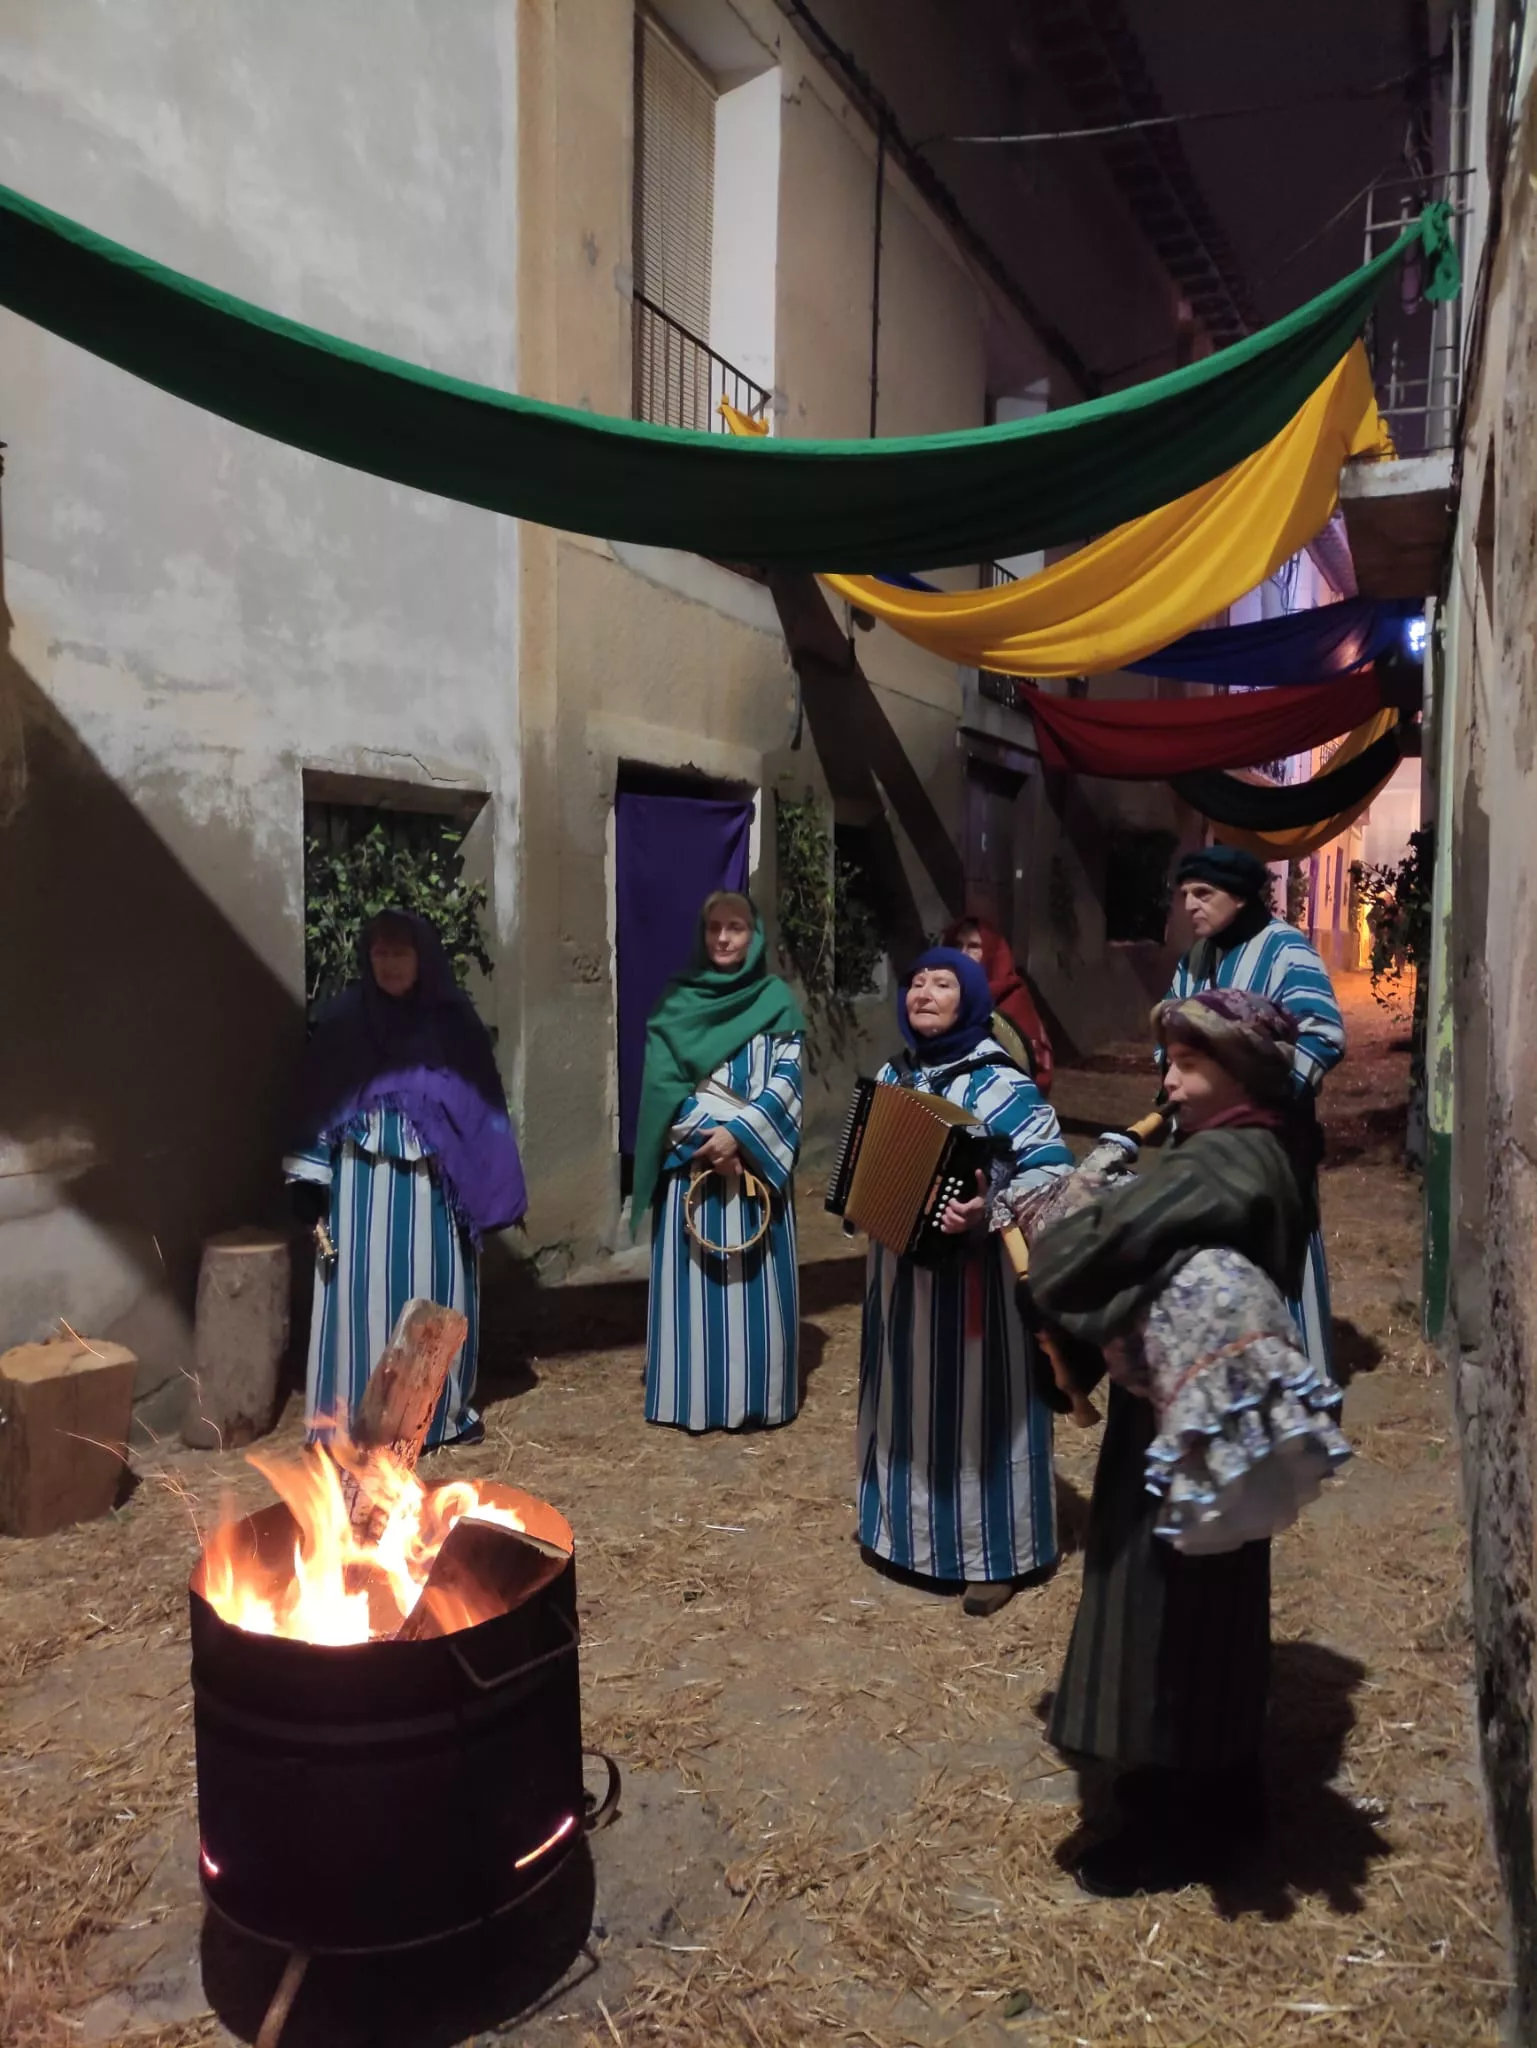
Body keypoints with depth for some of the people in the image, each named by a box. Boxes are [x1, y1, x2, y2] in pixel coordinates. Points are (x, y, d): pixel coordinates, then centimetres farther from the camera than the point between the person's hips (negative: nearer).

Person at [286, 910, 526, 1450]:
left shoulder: (454, 1021, 4)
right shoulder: (344, 1020, 4)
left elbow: (482, 1106, 4)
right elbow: (317, 1103, 4)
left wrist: (484, 1188, -1)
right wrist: (314, 1185, -2)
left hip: (434, 1183, 1)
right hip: (365, 1181, 0)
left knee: (436, 1292, 6)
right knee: (364, 1292, -1)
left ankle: (442, 1409, 20)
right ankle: (359, 1416, 8)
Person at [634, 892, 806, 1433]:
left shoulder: (777, 1000, 5)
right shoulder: (677, 1002, 6)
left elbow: (787, 1080, -3)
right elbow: (663, 1083, -1)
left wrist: (739, 1134, -16)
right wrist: (707, 1136, -13)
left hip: (757, 1161, 0)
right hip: (691, 1161, 0)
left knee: (757, 1278, 2)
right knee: (694, 1278, 2)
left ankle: (758, 1395, 13)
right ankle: (692, 1397, 12)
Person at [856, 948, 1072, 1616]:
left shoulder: (998, 1082, -16)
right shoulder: (893, 1076, 7)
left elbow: (1052, 1169, -22)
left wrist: (991, 1213, -34)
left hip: (970, 1271, -7)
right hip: (900, 1266, 7)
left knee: (974, 1404, 1)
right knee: (908, 1400, 18)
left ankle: (995, 1554, 16)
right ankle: (909, 1526, 35)